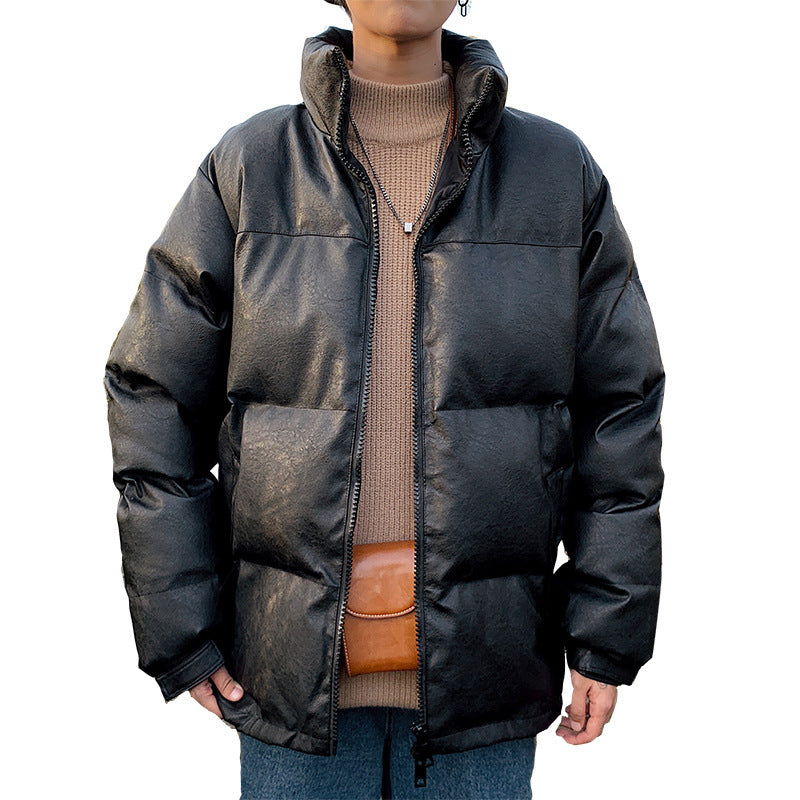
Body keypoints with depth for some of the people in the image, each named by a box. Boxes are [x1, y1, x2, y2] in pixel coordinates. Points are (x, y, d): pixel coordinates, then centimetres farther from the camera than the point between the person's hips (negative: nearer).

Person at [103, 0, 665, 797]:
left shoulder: (561, 171, 1)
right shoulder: (246, 168, -1)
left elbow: (620, 408, 3)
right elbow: (153, 396, 1)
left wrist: (609, 637, 0)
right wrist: (180, 633, -1)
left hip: (482, 667, 1)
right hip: (294, 667, 0)